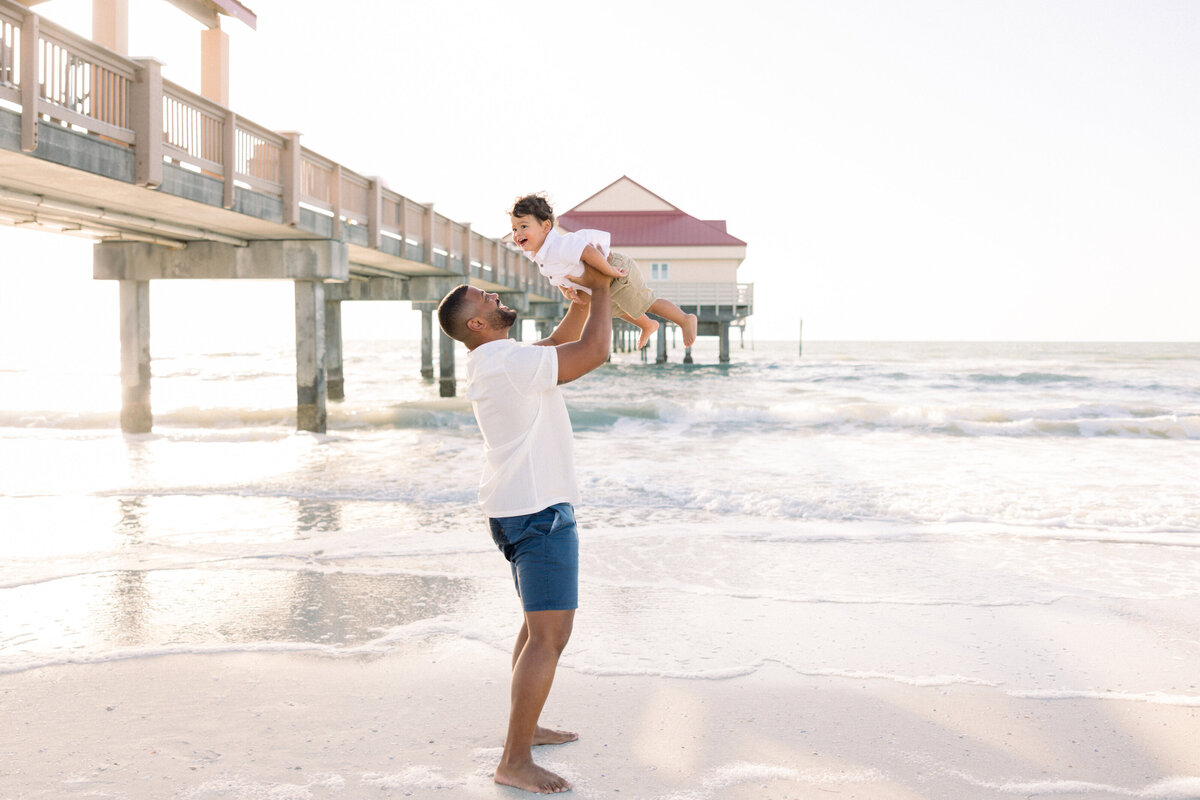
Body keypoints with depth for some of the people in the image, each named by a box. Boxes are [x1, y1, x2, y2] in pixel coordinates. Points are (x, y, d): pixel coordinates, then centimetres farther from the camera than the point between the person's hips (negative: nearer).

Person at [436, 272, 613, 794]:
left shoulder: (494, 362, 10)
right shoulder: (511, 364, -21)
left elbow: (563, 343, 22)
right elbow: (594, 351, -21)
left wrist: (585, 295, 11)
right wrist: (601, 287, -7)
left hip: (518, 510, 11)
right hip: (538, 512, -11)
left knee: (540, 623, 22)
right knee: (549, 635, -9)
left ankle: (524, 728, 33)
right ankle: (514, 762, -6)